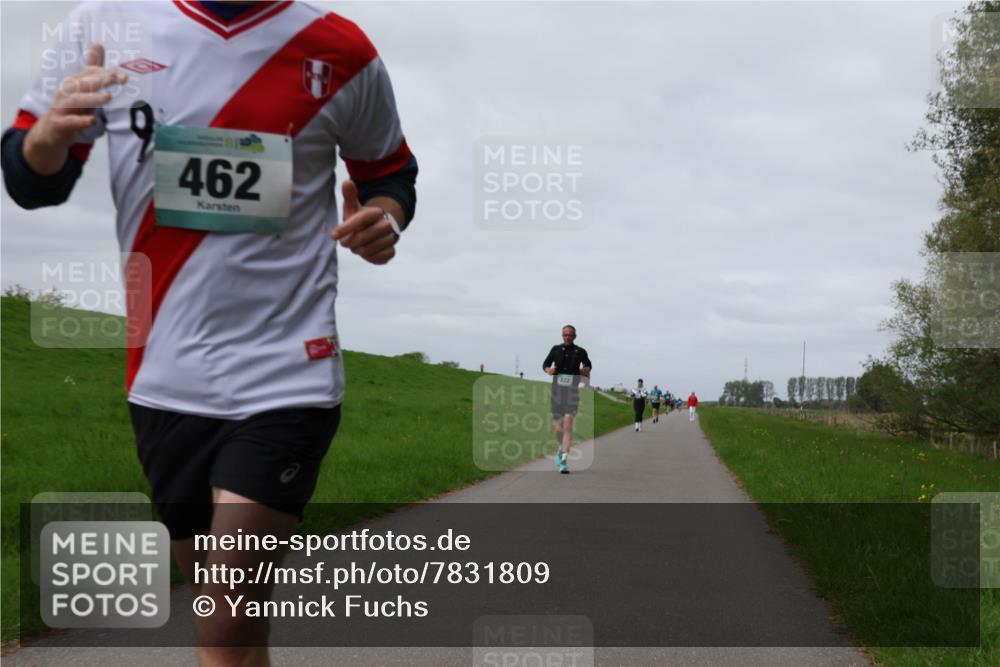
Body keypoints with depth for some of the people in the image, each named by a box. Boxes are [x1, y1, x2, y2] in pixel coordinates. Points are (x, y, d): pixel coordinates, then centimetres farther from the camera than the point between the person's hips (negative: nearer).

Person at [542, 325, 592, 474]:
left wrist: (586, 370, -1)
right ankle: (560, 449, 36)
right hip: (557, 390, 2)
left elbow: (588, 364, 22)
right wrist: (548, 370, -6)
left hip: (572, 391, -2)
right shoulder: (556, 349, 7)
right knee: (558, 428, 5)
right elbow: (545, 364, 17)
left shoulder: (580, 352, 4)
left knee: (568, 425, -15)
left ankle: (564, 460, -19)